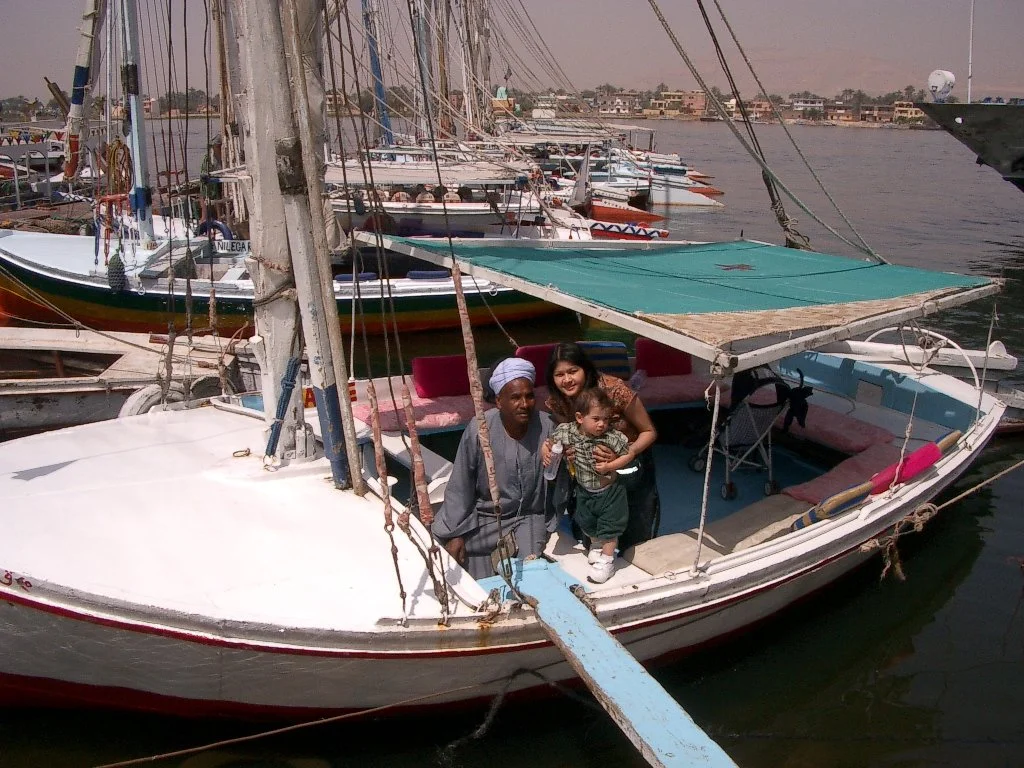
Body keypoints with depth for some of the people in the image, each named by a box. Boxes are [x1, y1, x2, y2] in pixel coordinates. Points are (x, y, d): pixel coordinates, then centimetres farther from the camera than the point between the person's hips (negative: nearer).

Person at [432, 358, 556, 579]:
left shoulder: (546, 426, -17)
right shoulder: (479, 429, -21)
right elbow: (461, 485, -12)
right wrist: (455, 533, -10)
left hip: (529, 515, 1)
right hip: (485, 516, -1)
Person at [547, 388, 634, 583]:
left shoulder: (612, 437, -26)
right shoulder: (568, 431, -19)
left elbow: (629, 454, -17)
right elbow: (551, 441, -2)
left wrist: (609, 466, -27)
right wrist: (545, 453, -22)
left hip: (610, 490, -4)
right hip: (584, 490, 4)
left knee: (610, 524, 2)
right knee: (586, 522, 22)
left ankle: (607, 558, 19)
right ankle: (596, 544, 49)